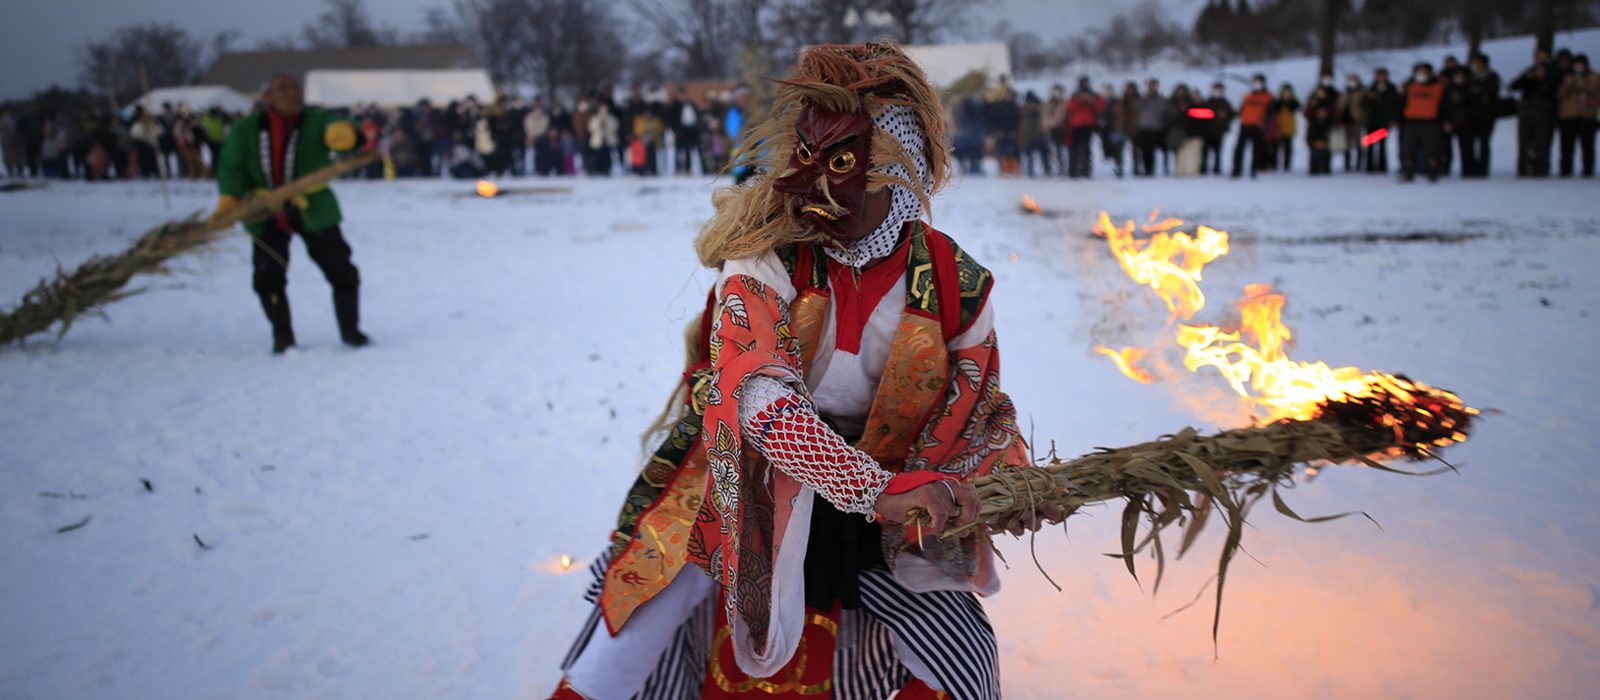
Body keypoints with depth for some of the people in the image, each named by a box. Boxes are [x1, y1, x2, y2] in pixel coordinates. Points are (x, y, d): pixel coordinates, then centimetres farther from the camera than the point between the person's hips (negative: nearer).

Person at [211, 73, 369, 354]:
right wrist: (229, 199, -20)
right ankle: (282, 335, 23)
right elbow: (231, 167, -3)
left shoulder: (316, 121, -10)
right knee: (268, 278, 3)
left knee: (342, 272, -1)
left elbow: (343, 134, -27)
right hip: (266, 217, 1)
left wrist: (345, 133, -52)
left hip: (313, 211, -1)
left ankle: (350, 329, 20)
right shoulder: (245, 130, -5)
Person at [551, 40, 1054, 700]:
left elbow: (979, 408, 2)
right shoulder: (764, 262, -20)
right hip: (744, 492, -2)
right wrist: (877, 489, -40)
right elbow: (758, 397, -32)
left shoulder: (954, 285, -11)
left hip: (873, 520, 3)